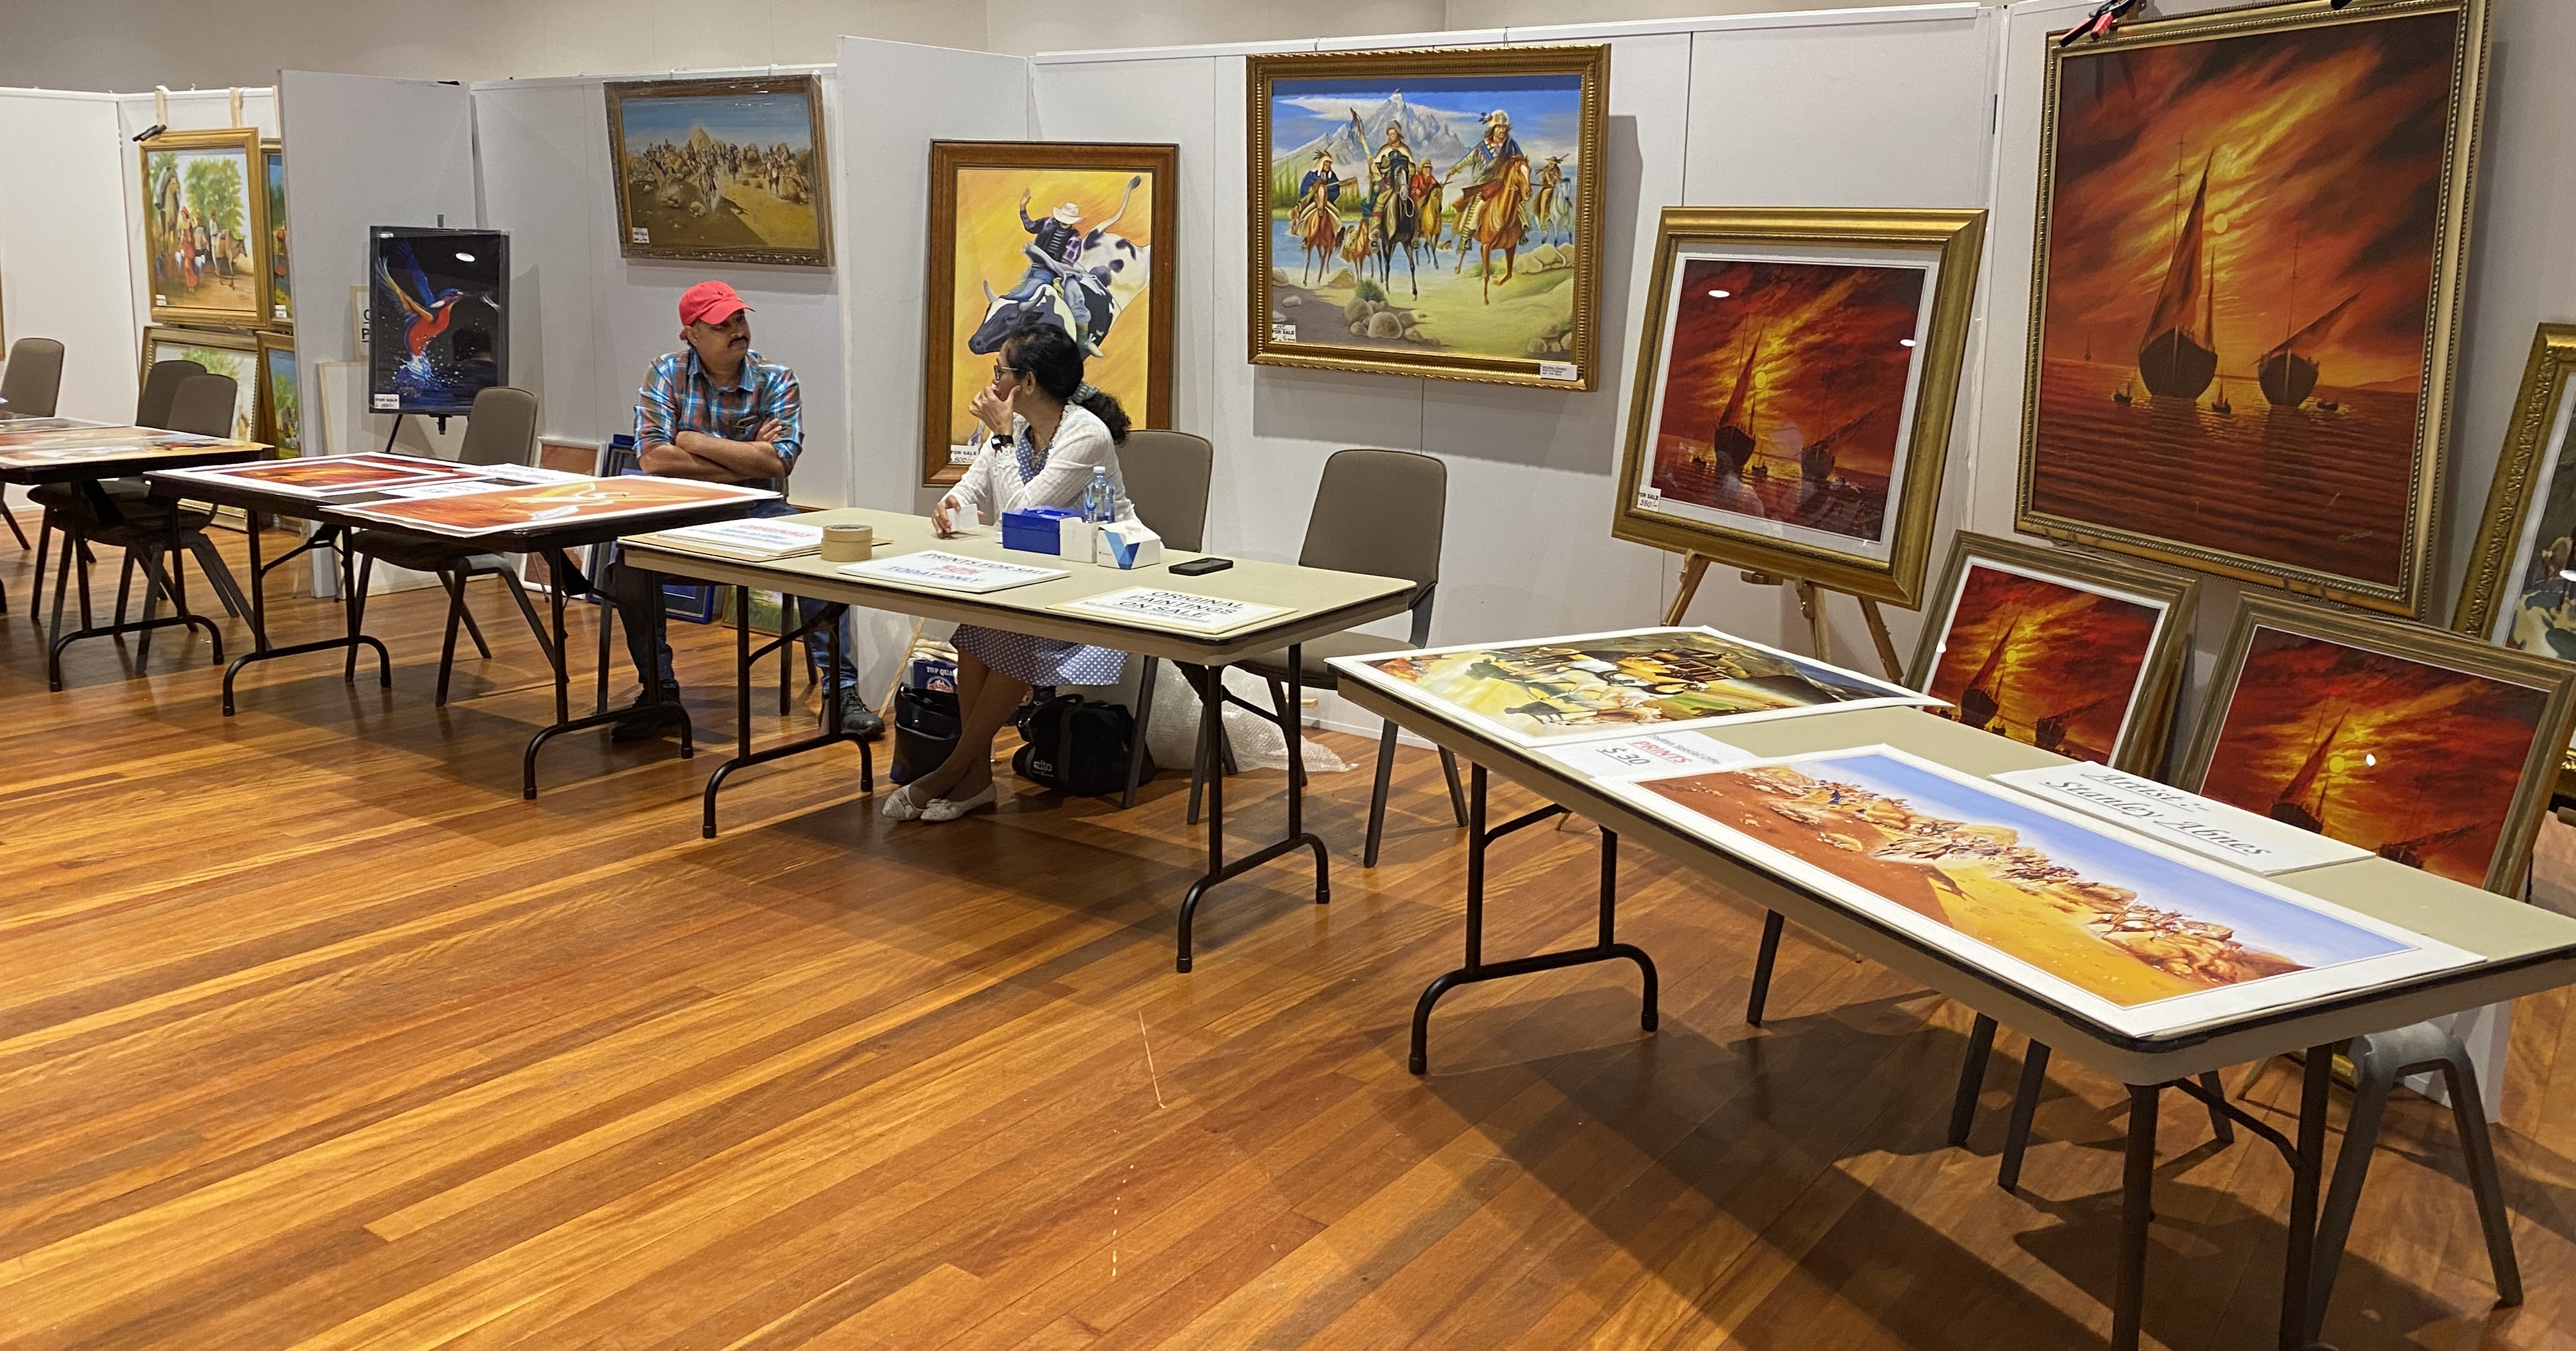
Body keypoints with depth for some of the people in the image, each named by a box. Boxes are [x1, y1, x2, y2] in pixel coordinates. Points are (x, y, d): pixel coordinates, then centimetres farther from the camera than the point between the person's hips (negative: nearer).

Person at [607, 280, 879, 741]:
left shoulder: (776, 381, -1)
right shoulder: (667, 374, 1)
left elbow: (778, 463, -16)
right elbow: (653, 458, -13)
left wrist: (693, 442, -13)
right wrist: (746, 459, -13)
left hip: (757, 512, 0)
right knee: (629, 568, -27)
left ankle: (840, 691, -16)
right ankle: (658, 691, -8)